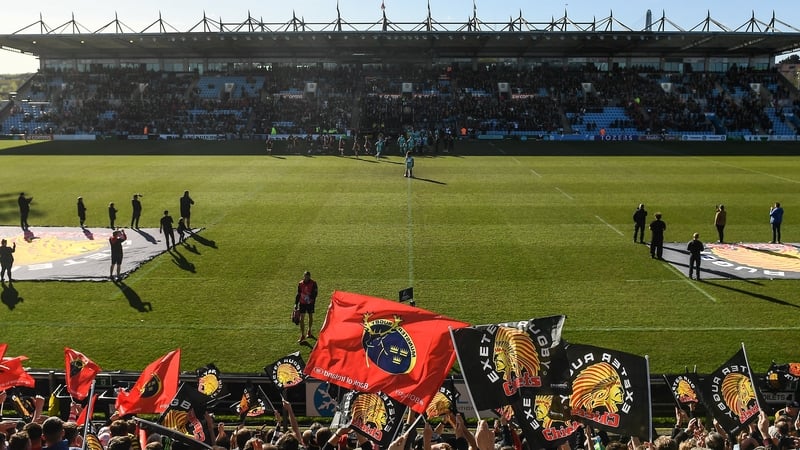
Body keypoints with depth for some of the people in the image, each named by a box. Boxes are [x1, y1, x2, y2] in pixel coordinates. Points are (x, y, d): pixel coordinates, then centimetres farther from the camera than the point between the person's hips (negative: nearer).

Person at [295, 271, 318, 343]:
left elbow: (315, 293, -11)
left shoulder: (313, 283, -8)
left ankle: (309, 331, 38)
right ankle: (302, 336, -3)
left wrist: (312, 300, -28)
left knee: (310, 317, 16)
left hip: (310, 303, -1)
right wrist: (296, 303, 5)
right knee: (302, 319, -5)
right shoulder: (300, 283, -1)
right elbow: (298, 294, 8)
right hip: (302, 303, 1)